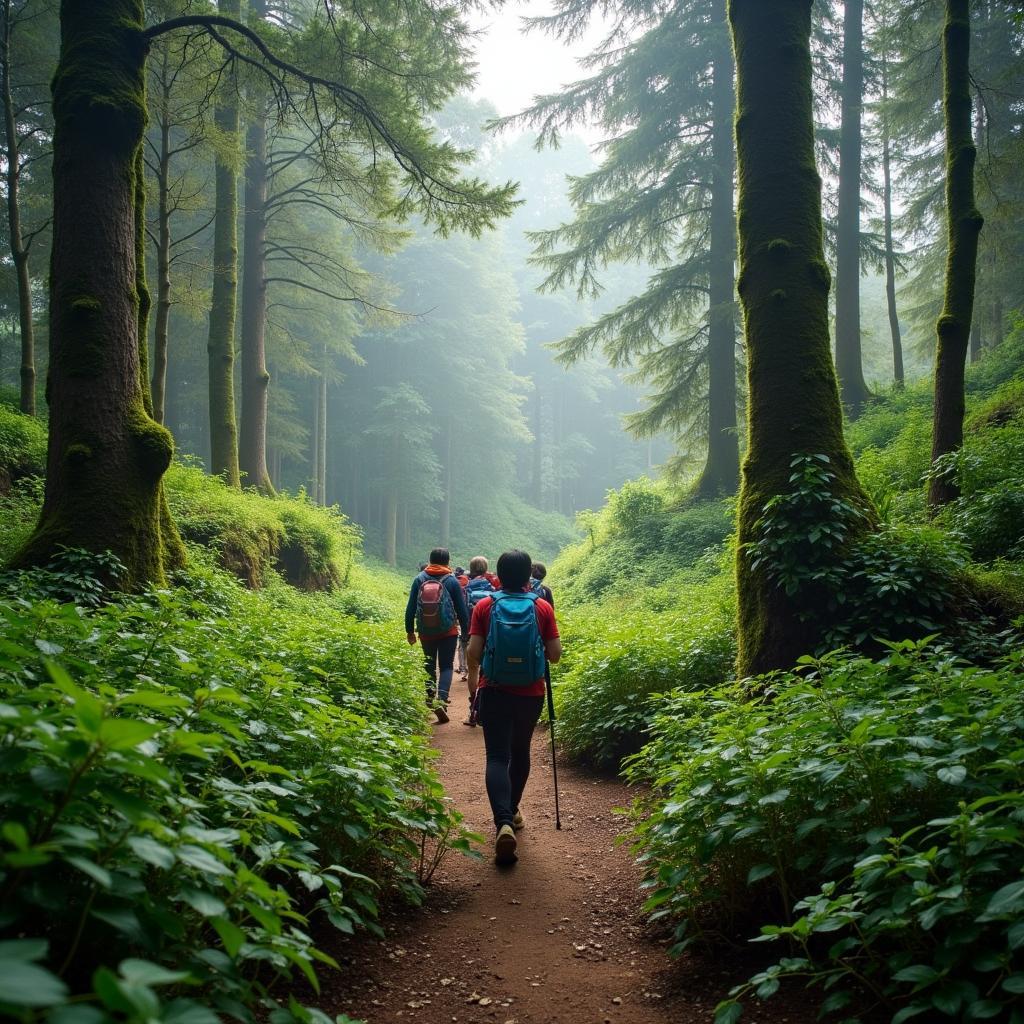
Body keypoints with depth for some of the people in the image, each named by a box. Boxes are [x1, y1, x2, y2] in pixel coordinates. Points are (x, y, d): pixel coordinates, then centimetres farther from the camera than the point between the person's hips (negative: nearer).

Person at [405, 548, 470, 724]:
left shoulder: (419, 579, 0)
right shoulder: (452, 581, -5)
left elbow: (410, 607, 2)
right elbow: (461, 609, 0)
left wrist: (410, 630, 11)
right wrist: (466, 632, 10)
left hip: (425, 632, 2)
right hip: (448, 632, -2)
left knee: (429, 665, 18)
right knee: (446, 666, 2)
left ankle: (429, 698, 22)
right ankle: (441, 701, -15)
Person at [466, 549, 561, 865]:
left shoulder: (485, 606, -4)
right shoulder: (542, 607, -3)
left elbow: (473, 652, -6)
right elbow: (555, 653, -3)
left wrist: (473, 677, 14)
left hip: (494, 691, -1)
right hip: (530, 694, 2)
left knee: (497, 757, -3)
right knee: (520, 752, 21)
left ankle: (504, 822, -22)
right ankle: (512, 811, 35)